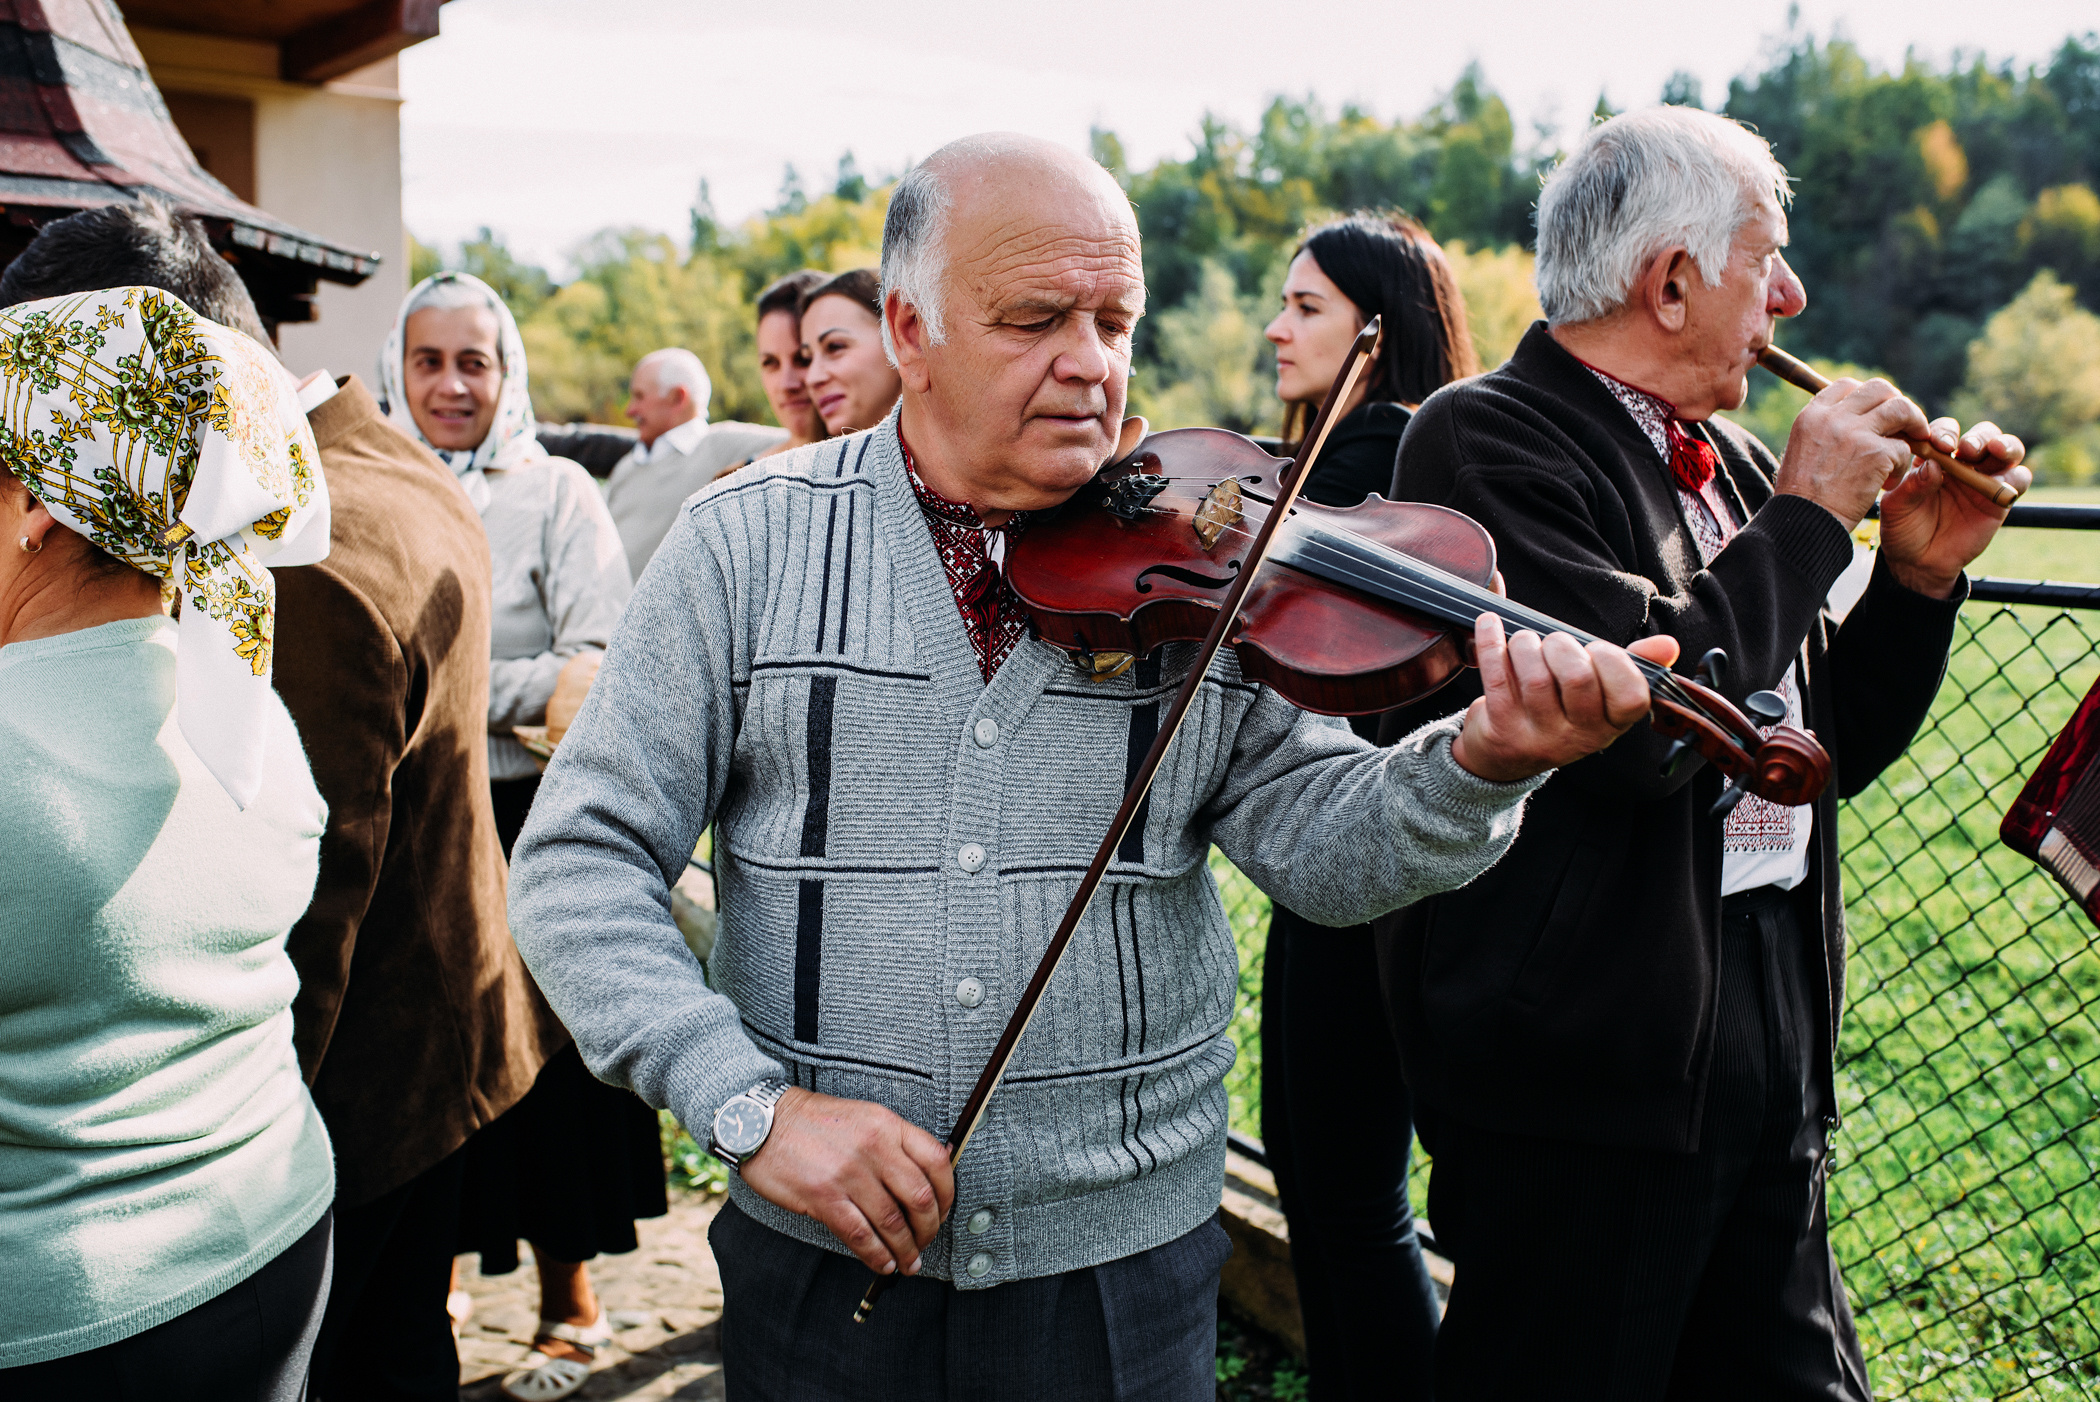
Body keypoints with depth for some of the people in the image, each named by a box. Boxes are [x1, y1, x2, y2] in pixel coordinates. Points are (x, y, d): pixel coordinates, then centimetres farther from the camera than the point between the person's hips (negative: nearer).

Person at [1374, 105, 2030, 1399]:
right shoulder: (1487, 442, -12)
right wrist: (1807, 518, -13)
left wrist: (1921, 573, 6)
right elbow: (1644, 715, -26)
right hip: (1588, 1063, -8)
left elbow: (1827, 752, 20)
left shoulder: (1733, 462, 13)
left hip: (1770, 1036, 8)